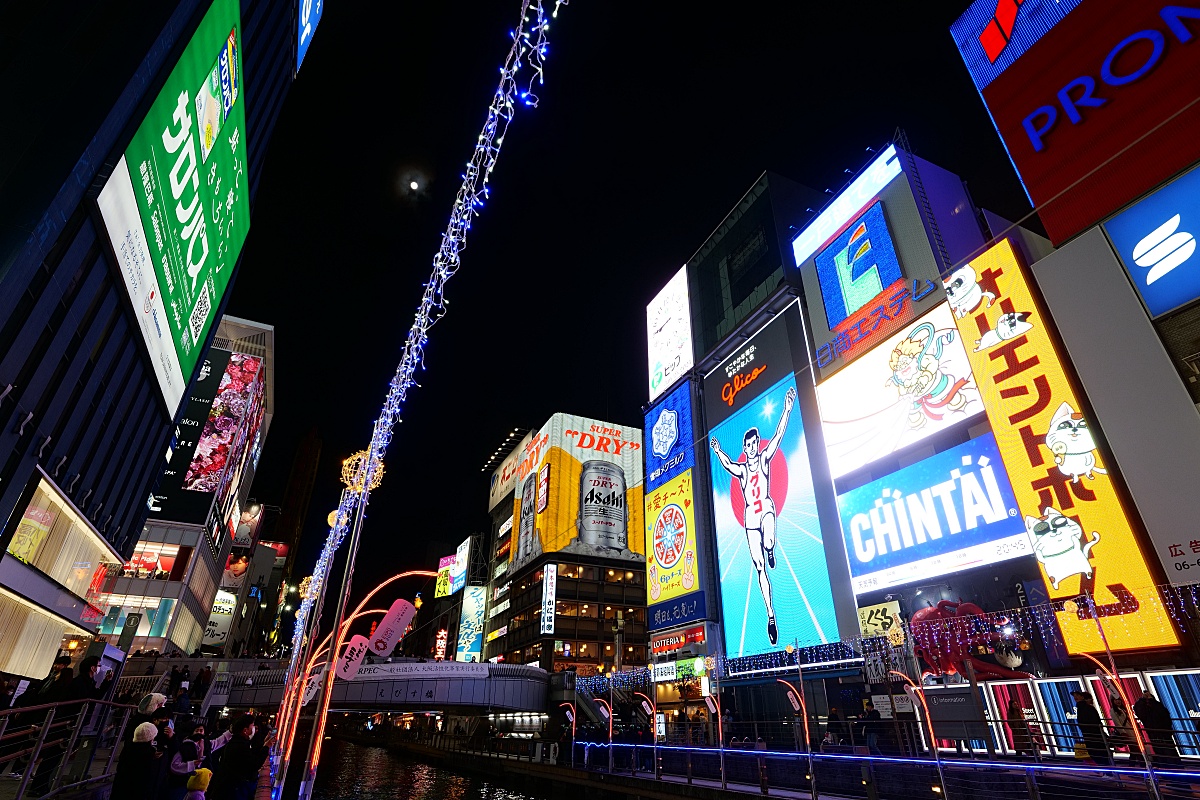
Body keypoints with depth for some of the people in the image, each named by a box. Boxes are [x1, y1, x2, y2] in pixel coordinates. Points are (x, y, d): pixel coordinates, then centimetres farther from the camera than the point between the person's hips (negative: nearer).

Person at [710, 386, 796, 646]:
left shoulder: (764, 458, 4)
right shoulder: (741, 469, 10)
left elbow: (778, 436, -7)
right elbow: (728, 466, -11)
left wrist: (787, 410, -16)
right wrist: (718, 452, -26)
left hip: (766, 508, -2)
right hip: (750, 516, 3)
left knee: (769, 543, -37)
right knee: (759, 569, 3)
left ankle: (770, 552, 2)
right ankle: (770, 615, 12)